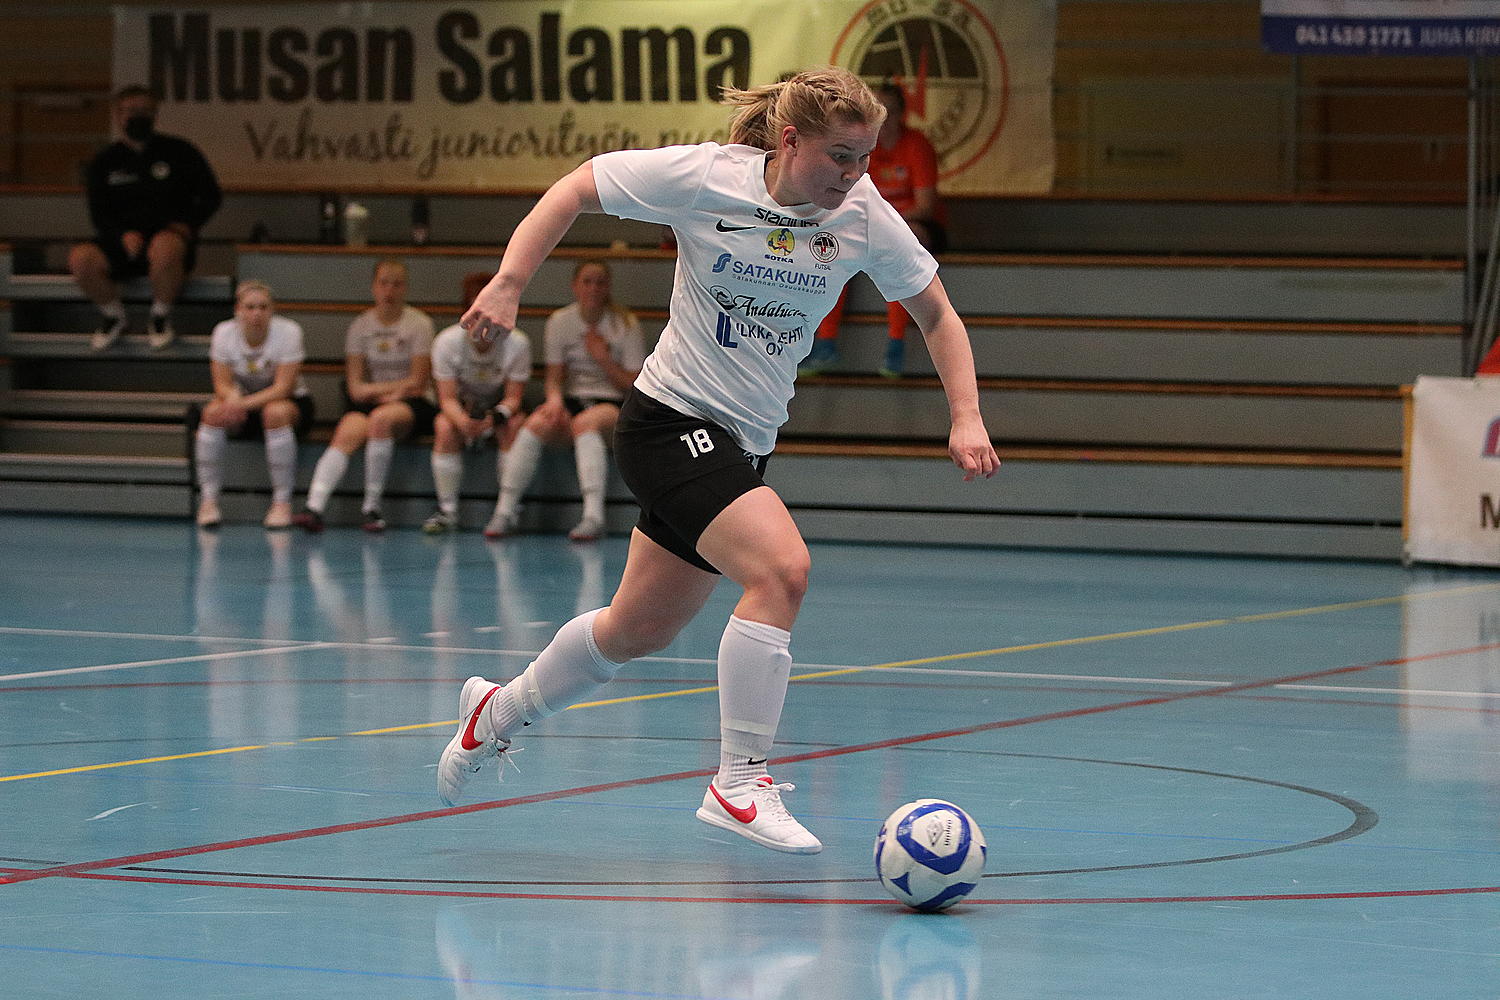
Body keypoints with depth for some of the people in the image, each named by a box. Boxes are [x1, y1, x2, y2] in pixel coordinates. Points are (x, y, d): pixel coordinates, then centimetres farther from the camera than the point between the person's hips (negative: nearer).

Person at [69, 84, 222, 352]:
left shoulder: (179, 152, 7)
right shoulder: (105, 162, 13)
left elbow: (210, 197, 9)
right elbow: (99, 215, 10)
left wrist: (186, 225, -9)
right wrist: (123, 235, -11)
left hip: (170, 235, -3)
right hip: (122, 244, 3)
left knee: (164, 247, -41)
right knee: (80, 258, -28)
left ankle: (161, 318, -15)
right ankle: (112, 315, 0)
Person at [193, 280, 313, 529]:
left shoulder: (287, 331, -18)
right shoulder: (224, 332, -9)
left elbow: (284, 386, -24)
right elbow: (222, 384, -11)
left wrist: (247, 403, -38)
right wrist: (232, 397, -36)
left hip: (291, 402, -3)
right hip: (242, 400, 3)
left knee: (275, 412, -38)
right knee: (213, 413, -29)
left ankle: (282, 503, -30)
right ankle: (208, 501, -23)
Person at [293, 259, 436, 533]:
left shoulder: (419, 323, 1)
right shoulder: (360, 326, 10)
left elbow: (417, 383, -3)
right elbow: (355, 385, 5)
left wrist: (374, 389, -2)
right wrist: (392, 390, -8)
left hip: (411, 406, -3)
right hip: (367, 405, 3)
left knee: (380, 418, -37)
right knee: (346, 436, -29)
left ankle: (371, 506, -30)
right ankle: (314, 508, -44)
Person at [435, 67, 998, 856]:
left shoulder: (864, 217, -6)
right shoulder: (705, 178, -16)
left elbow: (937, 315, 7)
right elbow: (576, 189, -6)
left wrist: (966, 419, -5)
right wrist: (508, 284, -15)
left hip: (741, 444, 6)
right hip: (670, 423, -6)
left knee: (641, 629, 18)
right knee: (780, 566, -27)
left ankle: (498, 713, 43)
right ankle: (738, 786, -21)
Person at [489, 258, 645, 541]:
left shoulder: (625, 325, 0)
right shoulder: (560, 322, 7)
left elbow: (635, 386, 0)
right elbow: (554, 376, 4)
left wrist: (604, 359, -13)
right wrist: (555, 399, -18)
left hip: (613, 404, -3)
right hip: (572, 400, 3)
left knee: (585, 424, -37)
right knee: (537, 424, -30)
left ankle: (593, 516, -46)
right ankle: (504, 513, -31)